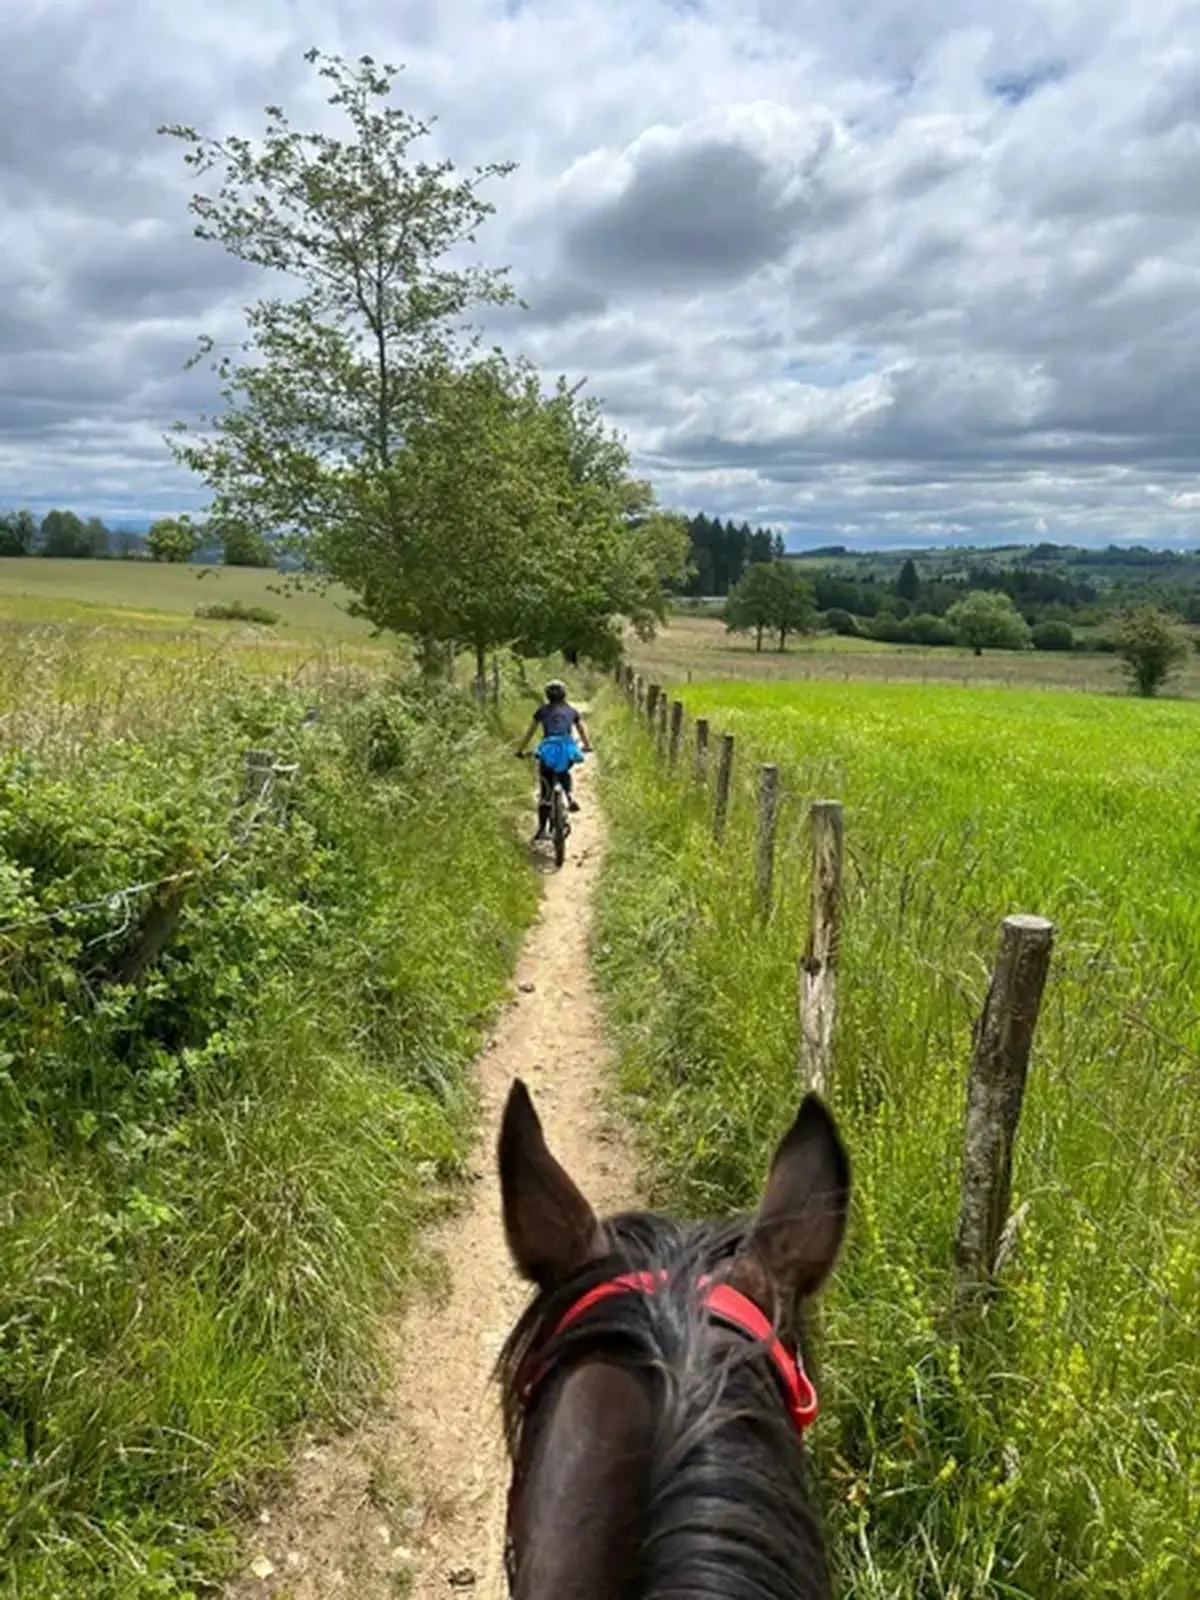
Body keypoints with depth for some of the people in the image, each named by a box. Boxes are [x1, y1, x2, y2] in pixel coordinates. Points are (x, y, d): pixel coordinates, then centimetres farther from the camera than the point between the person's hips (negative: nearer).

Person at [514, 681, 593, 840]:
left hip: (548, 750, -2)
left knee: (545, 792, 8)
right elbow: (582, 730, 25)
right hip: (568, 751, 2)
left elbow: (530, 731, 18)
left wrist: (520, 750, 26)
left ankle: (542, 828, 3)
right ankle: (570, 797, 13)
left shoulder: (543, 710, 15)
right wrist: (587, 746, 42)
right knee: (564, 773, 37)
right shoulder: (571, 711, 19)